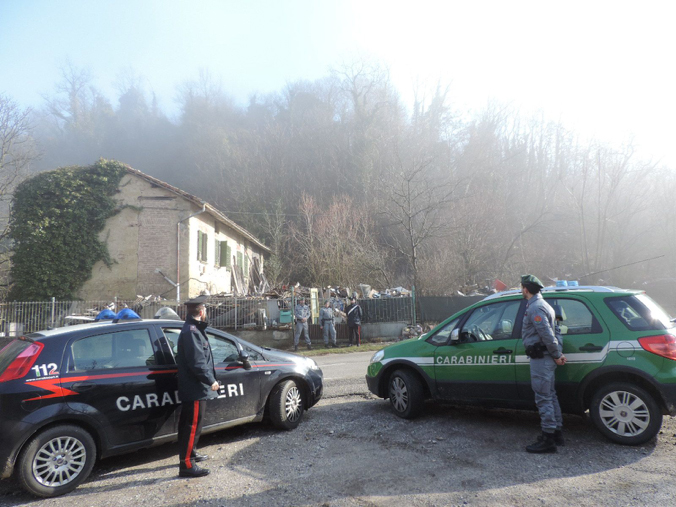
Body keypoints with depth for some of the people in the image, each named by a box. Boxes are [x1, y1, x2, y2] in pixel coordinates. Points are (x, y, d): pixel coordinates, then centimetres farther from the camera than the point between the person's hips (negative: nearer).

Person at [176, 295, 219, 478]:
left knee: (190, 424, 22)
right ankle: (187, 464, 3)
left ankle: (190, 452, 37)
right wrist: (211, 380, -19)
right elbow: (197, 363, -24)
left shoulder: (192, 329, 12)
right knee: (192, 426, -4)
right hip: (195, 389, -11)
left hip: (193, 388, 11)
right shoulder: (192, 332, -21)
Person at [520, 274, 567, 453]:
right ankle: (557, 433, 27)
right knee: (550, 395, 18)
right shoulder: (542, 305, 17)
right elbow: (556, 331, 19)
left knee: (543, 398, -5)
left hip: (541, 359, -11)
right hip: (546, 358, 11)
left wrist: (556, 355, -14)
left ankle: (548, 440, 0)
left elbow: (547, 334, -24)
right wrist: (559, 353, 11)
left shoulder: (535, 308, -17)